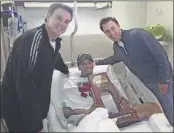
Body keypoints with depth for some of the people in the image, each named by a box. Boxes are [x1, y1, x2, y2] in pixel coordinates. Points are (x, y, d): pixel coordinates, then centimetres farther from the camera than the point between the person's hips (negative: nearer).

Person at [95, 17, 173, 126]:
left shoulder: (138, 34, -21)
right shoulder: (116, 48, 2)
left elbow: (161, 54, -21)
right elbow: (115, 58, 28)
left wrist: (164, 80, -19)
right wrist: (97, 63, 28)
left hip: (162, 81, -6)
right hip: (147, 84, 6)